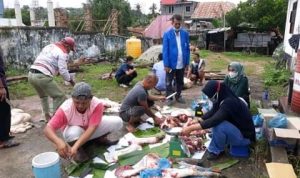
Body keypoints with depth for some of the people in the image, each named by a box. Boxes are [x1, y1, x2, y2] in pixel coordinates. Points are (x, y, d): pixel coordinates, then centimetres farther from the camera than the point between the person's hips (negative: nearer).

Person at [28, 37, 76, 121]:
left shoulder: (49, 46, 21)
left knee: (43, 96, 29)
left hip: (31, 74, 9)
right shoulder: (62, 53, -4)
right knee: (59, 97, 2)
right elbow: (63, 71, -12)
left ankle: (47, 116, 35)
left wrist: (56, 71, 26)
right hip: (42, 76, -9)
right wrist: (70, 80, 5)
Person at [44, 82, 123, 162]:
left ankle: (100, 137, 10)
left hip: (92, 131, 1)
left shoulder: (97, 104, -32)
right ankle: (79, 150, -4)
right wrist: (58, 141, -56)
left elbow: (91, 129, -36)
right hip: (74, 131, -1)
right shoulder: (65, 108, -31)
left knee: (117, 122, -20)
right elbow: (48, 129, -34)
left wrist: (75, 146, -49)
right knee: (73, 132, -39)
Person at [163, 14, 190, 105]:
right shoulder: (167, 34, -8)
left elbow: (187, 48, 6)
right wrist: (166, 64, -13)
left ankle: (178, 96, 32)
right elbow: (165, 50, -9)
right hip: (171, 63, -3)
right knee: (169, 82, 8)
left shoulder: (185, 33, 1)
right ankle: (169, 98, 20)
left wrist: (187, 62, 3)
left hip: (182, 63, 3)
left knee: (180, 82, 16)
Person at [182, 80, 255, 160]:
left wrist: (191, 128, -31)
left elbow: (214, 121, -34)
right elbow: (211, 113, 7)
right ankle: (215, 148, 10)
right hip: (236, 129, 9)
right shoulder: (222, 99, -2)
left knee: (218, 125, -28)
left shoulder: (229, 102, -28)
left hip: (245, 136, -9)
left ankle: (216, 151, -5)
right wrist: (197, 122, -6)